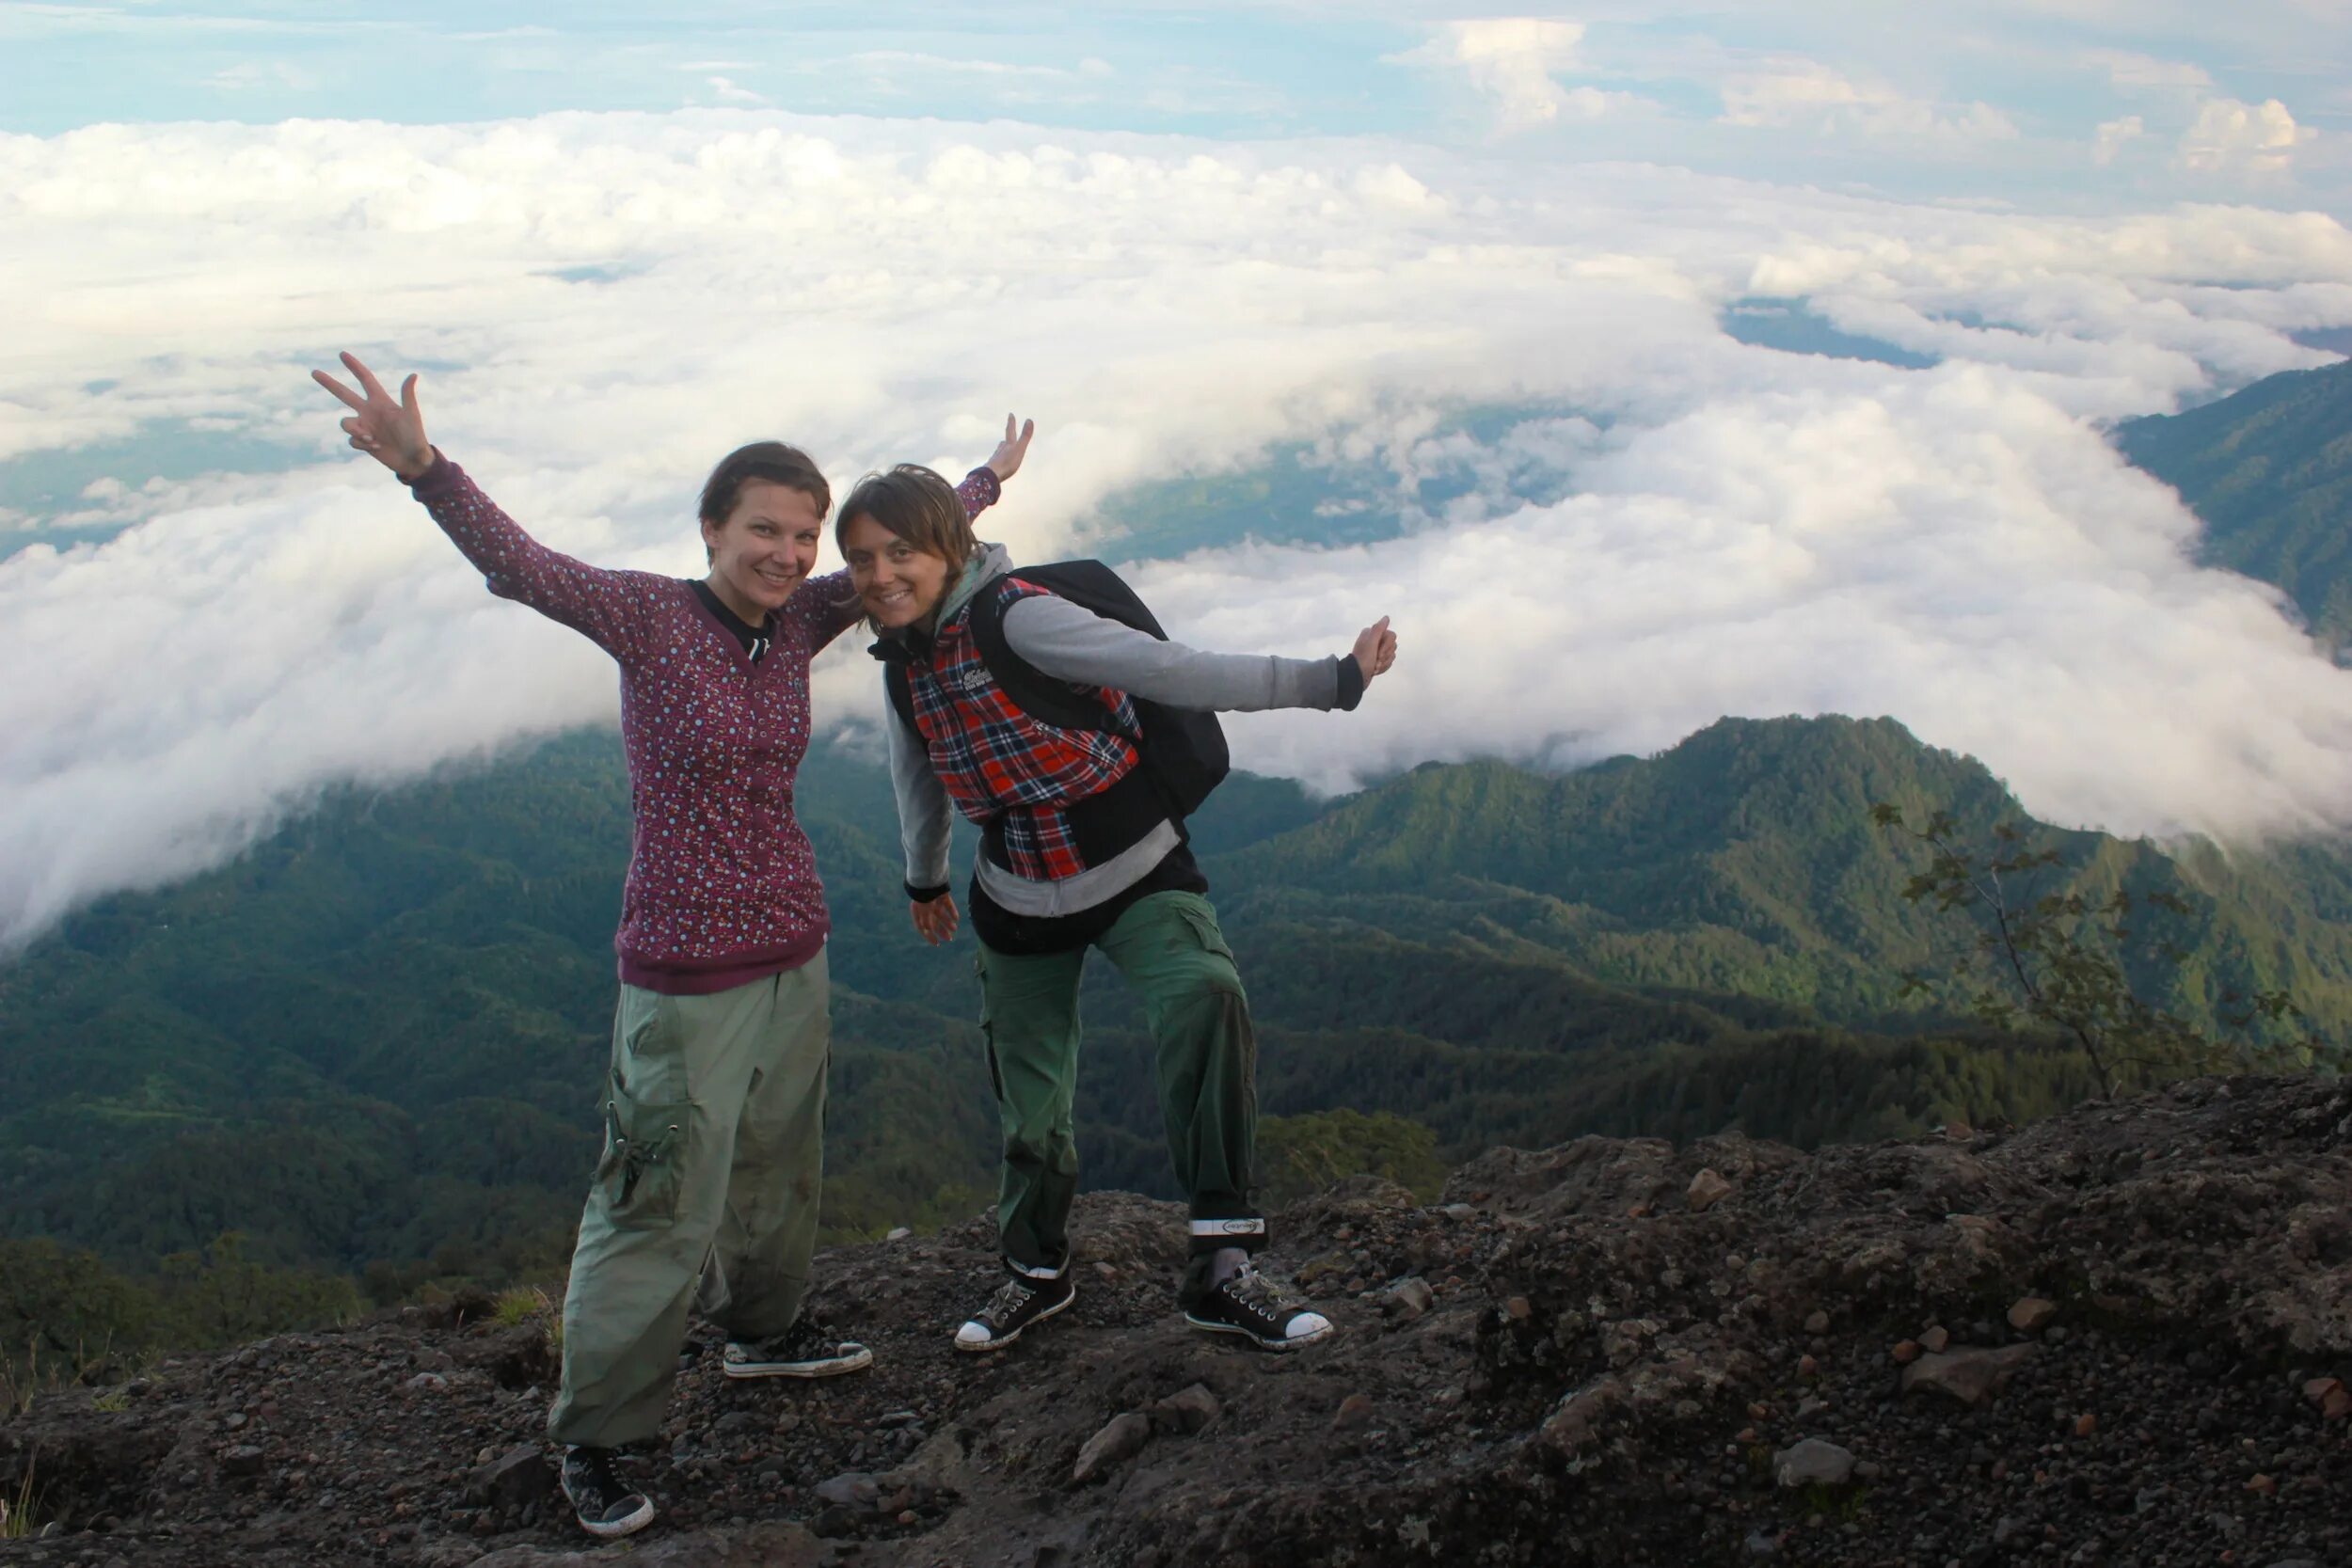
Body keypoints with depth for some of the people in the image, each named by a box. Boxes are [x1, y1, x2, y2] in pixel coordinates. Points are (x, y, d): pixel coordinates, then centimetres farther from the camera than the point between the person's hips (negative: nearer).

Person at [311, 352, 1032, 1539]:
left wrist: (985, 482, 32)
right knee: (659, 1212, -1)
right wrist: (421, 468, -49)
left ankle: (762, 1329, 49)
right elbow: (519, 566, -32)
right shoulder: (649, 617, -15)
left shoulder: (795, 625, 2)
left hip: (792, 950, 7)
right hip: (688, 973, -7)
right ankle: (591, 1436, 16)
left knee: (778, 1164, 24)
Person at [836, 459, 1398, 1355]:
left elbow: (1173, 671, -29)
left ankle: (1220, 1266, -27)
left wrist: (1329, 680, -34)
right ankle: (1037, 1271, 38)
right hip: (1018, 899, 6)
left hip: (1136, 875, -6)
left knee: (1204, 997, -32)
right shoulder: (903, 659, -1)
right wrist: (925, 879, 30)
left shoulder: (1018, 617, -23)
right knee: (1030, 1098, 13)